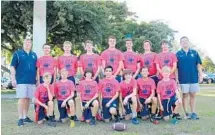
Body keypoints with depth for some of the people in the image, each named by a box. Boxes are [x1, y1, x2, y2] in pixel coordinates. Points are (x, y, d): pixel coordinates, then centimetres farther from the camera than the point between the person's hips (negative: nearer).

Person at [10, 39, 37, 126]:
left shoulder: (34, 55, 15)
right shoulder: (17, 53, 3)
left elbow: (37, 68, 19)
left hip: (32, 81, 4)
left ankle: (25, 116, 20)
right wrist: (13, 79, -8)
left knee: (27, 98, 9)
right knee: (22, 98, -8)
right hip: (21, 80, -4)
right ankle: (20, 118, -3)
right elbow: (12, 67, -1)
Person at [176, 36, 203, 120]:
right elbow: (176, 67, 1)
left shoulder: (194, 53, 5)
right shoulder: (178, 54, 1)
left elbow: (198, 65, 5)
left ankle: (193, 112, 17)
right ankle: (186, 113, 13)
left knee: (193, 95, 8)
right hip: (183, 78, -2)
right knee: (185, 95, 5)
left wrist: (201, 75, -2)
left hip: (194, 78, 2)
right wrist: (176, 78, -4)